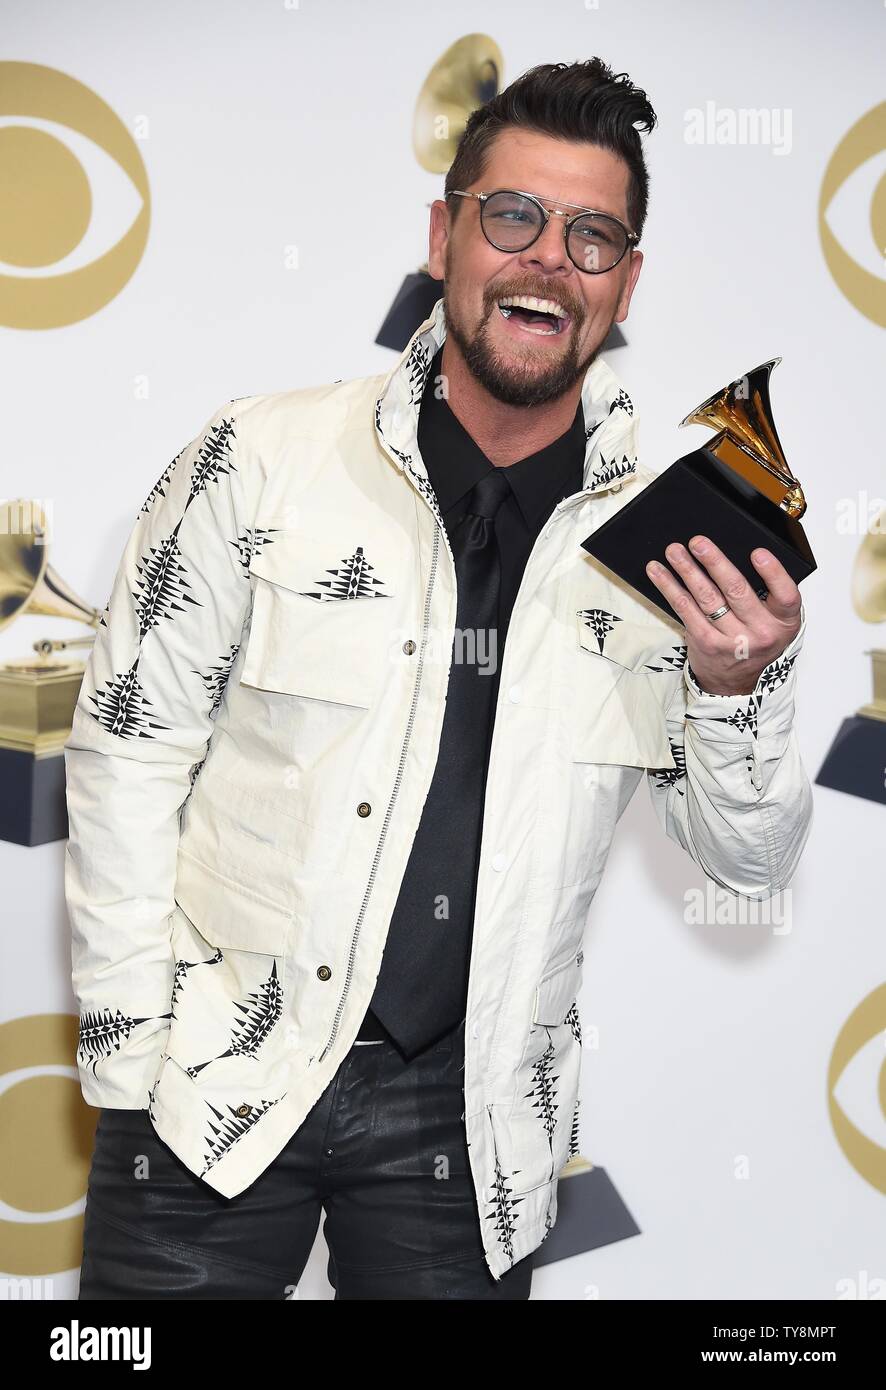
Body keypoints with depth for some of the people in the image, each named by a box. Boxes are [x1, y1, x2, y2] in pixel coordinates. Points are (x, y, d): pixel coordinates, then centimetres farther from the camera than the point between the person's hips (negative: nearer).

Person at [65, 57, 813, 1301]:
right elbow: (126, 753, -2)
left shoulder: (668, 543, -2)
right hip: (218, 1083, -1)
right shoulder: (261, 462, -7)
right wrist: (132, 1064, -4)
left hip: (470, 1122, 2)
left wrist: (740, 688, -16)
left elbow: (751, 859, 4)